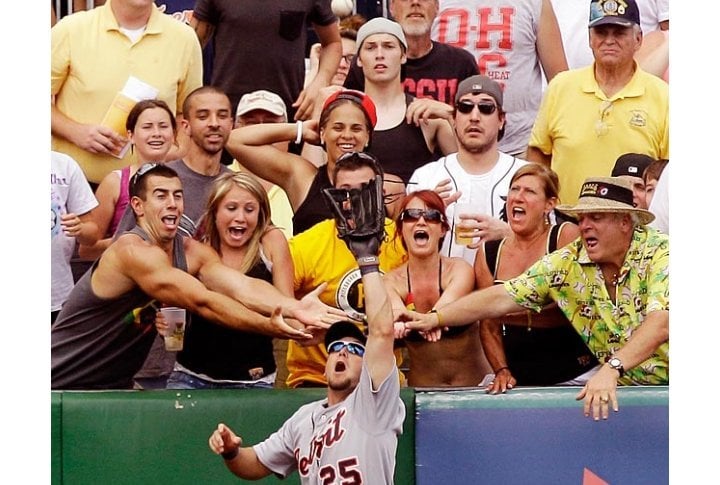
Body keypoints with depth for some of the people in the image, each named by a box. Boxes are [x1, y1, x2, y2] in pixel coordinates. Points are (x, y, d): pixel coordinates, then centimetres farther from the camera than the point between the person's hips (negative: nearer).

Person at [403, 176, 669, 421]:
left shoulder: (661, 253, -15)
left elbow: (661, 322, -30)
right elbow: (503, 297, -1)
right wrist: (435, 318, -11)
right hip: (624, 386, 4)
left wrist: (612, 368, -43)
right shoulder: (567, 262, 0)